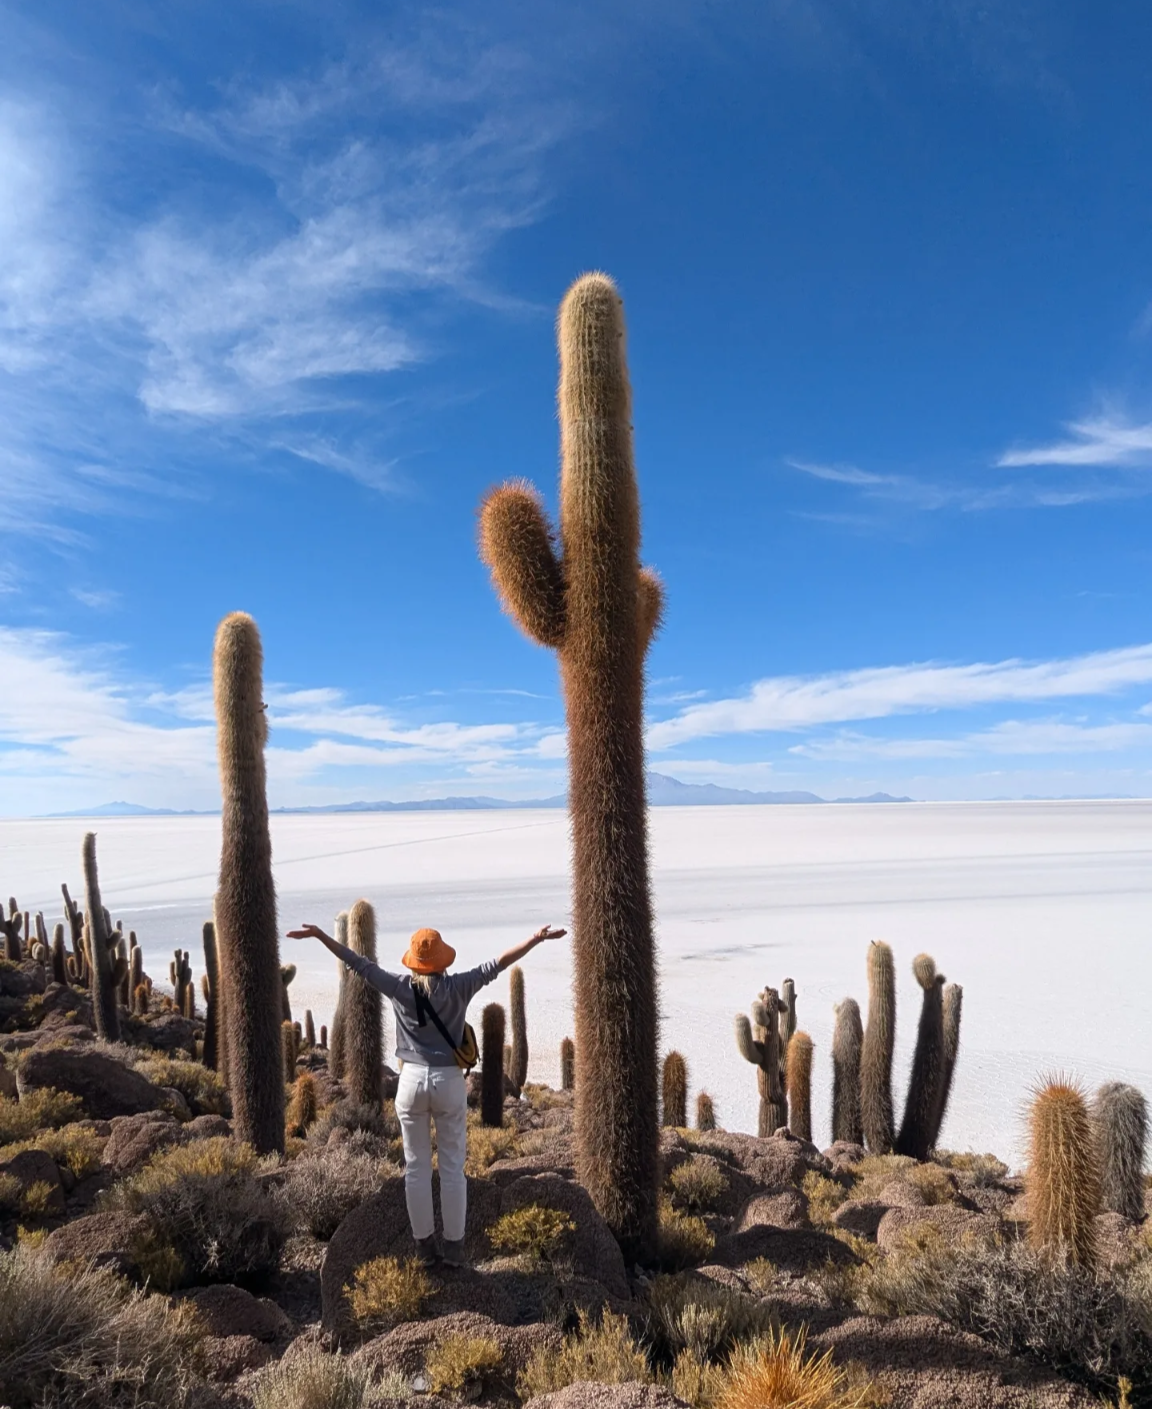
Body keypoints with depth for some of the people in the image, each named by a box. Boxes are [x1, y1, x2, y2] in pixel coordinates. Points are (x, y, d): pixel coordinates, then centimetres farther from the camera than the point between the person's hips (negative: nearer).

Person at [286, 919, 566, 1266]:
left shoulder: (399, 988, -5)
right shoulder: (457, 987, -8)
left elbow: (358, 963, -2)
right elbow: (497, 964, -11)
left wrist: (319, 934, 3)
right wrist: (537, 938, -10)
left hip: (412, 1081, 1)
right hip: (449, 1081, -1)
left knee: (416, 1167, 12)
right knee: (452, 1167, 9)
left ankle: (424, 1245, 19)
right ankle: (454, 1247, 15)